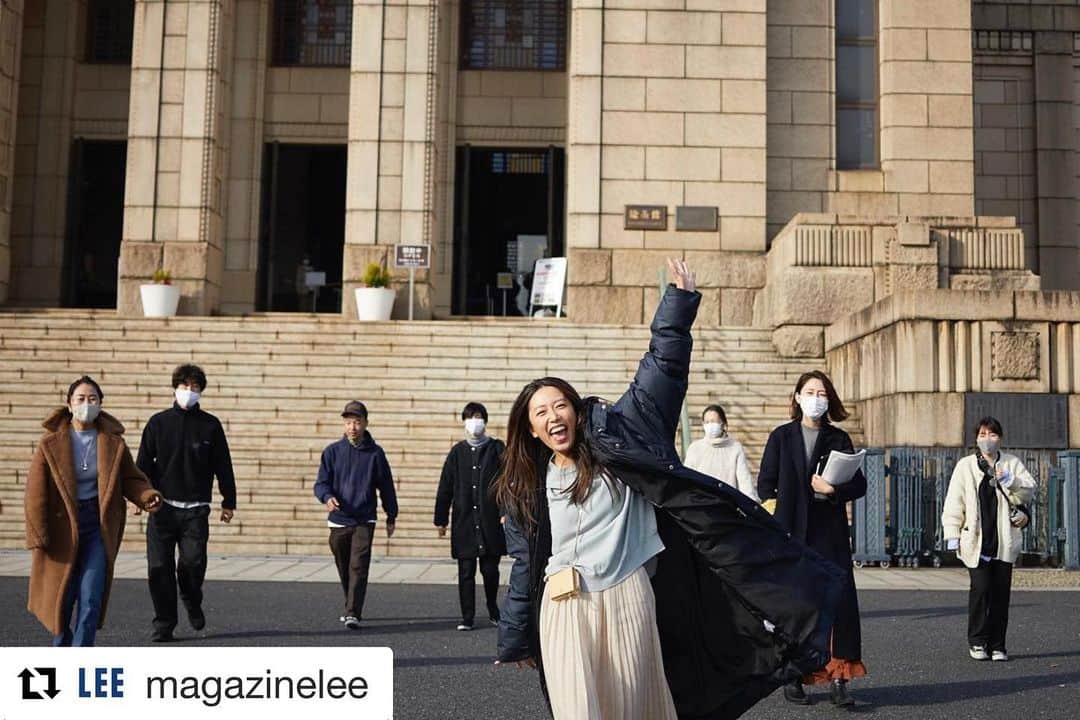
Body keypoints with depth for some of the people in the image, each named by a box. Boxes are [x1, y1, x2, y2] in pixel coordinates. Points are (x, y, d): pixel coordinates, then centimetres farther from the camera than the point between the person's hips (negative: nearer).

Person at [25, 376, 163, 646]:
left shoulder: (113, 443, -2)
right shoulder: (51, 443, -6)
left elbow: (130, 478, 7)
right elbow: (36, 492, -6)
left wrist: (147, 496, -15)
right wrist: (38, 537, -10)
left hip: (99, 525, 0)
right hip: (62, 527, 0)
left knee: (91, 598, -7)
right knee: (61, 596, 11)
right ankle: (61, 644, 38)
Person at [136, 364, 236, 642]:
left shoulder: (210, 425, 6)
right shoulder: (158, 422, 7)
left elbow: (223, 465, 9)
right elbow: (143, 462, 8)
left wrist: (229, 502, 8)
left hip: (196, 509, -1)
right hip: (161, 507, 1)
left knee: (193, 562, -12)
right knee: (159, 567, -2)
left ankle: (192, 603, 20)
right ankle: (164, 623, 12)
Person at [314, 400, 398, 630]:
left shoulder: (375, 453, 0)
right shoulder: (332, 451, 2)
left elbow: (386, 486, 7)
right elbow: (321, 483, 0)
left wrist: (391, 517, 10)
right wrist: (327, 497, -22)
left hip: (364, 521, -2)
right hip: (338, 521, 2)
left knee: (358, 567, -13)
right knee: (344, 569, 13)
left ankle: (353, 614, -15)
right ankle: (352, 608, 31)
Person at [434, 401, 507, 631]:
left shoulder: (497, 449, 3)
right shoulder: (457, 452, 8)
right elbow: (445, 488, 9)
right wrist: (441, 519, 7)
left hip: (491, 520, -1)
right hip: (464, 522, 2)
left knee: (490, 569, 4)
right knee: (466, 572, 3)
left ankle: (493, 608, 28)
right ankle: (467, 617, 11)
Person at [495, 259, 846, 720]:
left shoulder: (612, 442, 3)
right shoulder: (526, 488, 11)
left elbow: (660, 375, -1)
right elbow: (526, 565, 17)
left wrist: (679, 302, -5)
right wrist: (515, 641, 20)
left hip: (626, 601, -1)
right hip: (564, 611, 1)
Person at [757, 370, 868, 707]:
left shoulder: (839, 439, 10)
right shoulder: (781, 436, 7)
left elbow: (859, 484, 7)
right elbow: (766, 483, 5)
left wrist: (833, 490, -13)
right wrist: (777, 526, -4)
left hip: (830, 533, 1)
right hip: (791, 534, -1)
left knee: (839, 599, -7)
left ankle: (838, 679, -3)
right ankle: (792, 676, 11)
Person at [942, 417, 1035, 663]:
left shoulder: (1012, 464, 12)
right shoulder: (965, 466, 7)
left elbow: (1028, 491, 2)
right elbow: (954, 502, 4)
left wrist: (1010, 481, -16)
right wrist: (952, 534, -2)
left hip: (1004, 541, 2)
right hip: (976, 540, -2)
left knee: (1001, 591, 3)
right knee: (981, 587, -11)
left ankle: (997, 644, 13)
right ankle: (977, 641, 4)